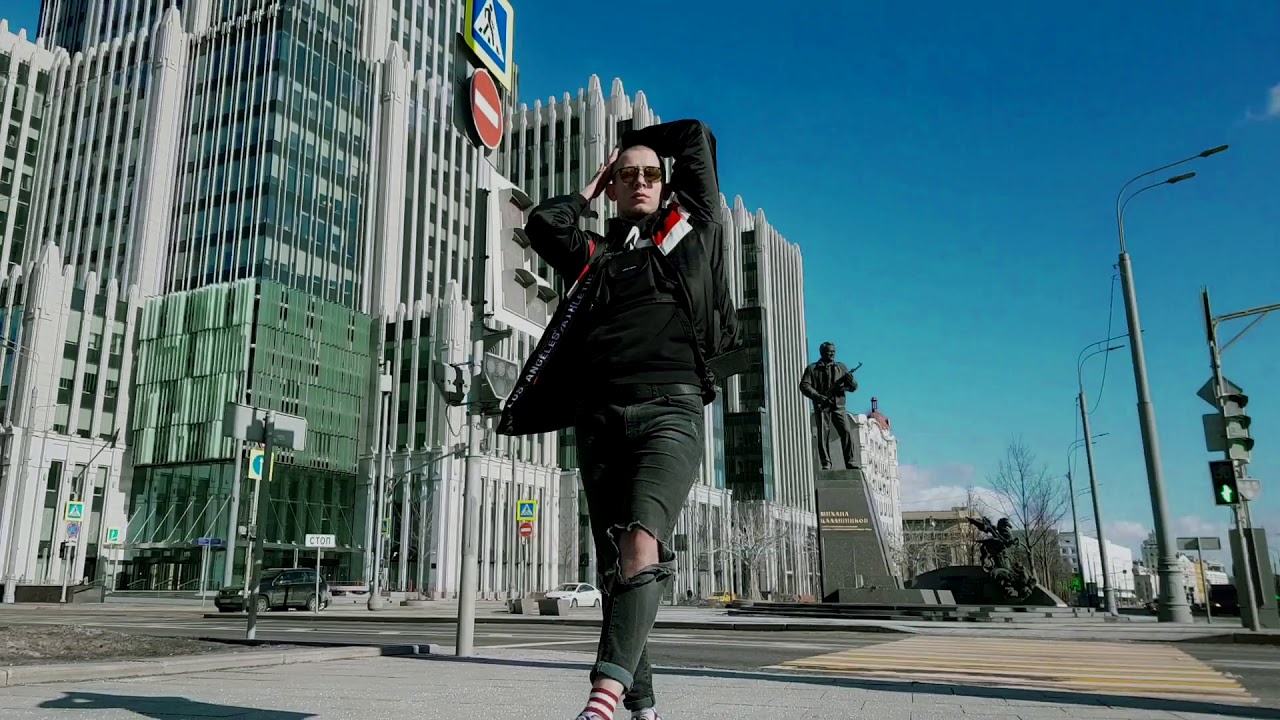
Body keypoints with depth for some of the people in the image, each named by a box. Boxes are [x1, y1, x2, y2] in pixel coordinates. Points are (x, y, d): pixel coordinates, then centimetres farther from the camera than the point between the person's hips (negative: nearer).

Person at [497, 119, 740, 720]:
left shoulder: (689, 228, 20)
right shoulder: (594, 256, 23)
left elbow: (696, 137, 25)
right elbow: (543, 224, 6)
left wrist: (639, 136, 38)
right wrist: (591, 187, 22)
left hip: (670, 408, -3)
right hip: (599, 416, 3)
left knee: (642, 545, -24)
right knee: (614, 567, 2)